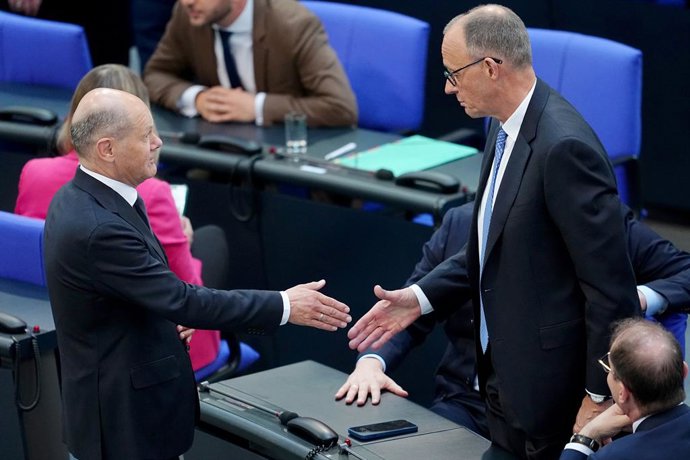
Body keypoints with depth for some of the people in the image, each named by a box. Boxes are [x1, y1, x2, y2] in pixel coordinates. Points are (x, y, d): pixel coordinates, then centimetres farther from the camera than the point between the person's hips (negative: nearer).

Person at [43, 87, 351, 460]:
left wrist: (164, 318, 3)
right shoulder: (97, 228, -28)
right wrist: (284, 306, -20)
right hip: (128, 413, -10)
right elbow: (183, 300, -26)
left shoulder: (77, 199, 3)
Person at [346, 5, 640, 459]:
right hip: (503, 372, 9)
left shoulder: (564, 146, -24)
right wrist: (421, 297, 5)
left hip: (551, 388, -9)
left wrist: (600, 397, -17)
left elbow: (610, 284, -22)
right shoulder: (508, 128, 5)